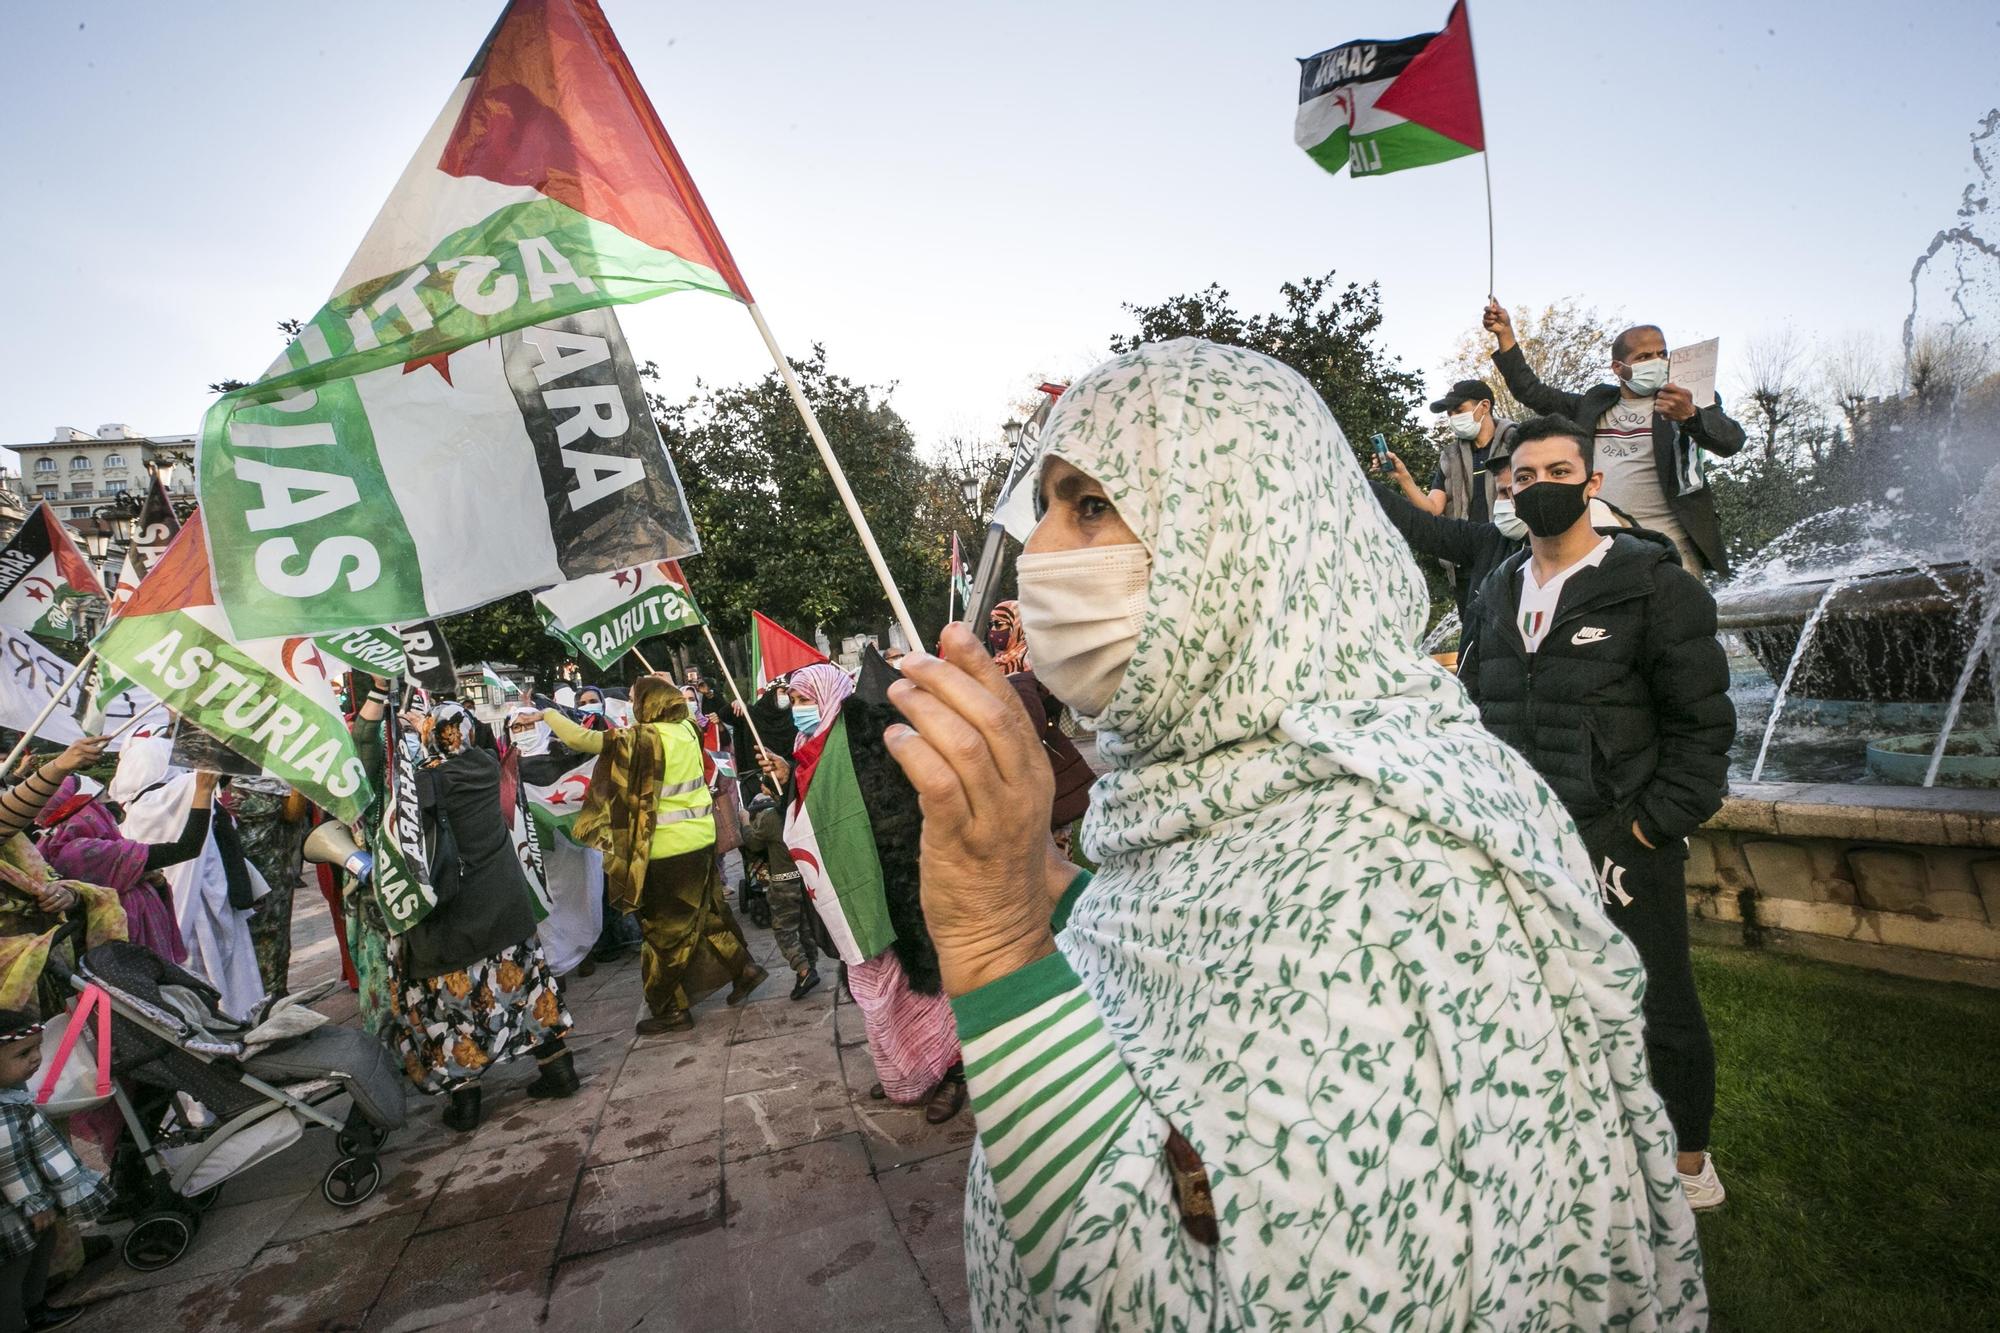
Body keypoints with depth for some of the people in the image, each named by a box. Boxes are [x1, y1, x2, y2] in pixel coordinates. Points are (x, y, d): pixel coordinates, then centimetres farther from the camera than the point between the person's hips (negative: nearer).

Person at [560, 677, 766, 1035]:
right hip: (701, 838, 7)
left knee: (666, 928, 7)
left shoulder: (642, 738, -18)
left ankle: (671, 1009, 18)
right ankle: (743, 968, 27)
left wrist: (548, 714, -3)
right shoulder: (687, 729, 1)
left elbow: (579, 739, -17)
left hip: (669, 848, -7)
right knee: (705, 911, 22)